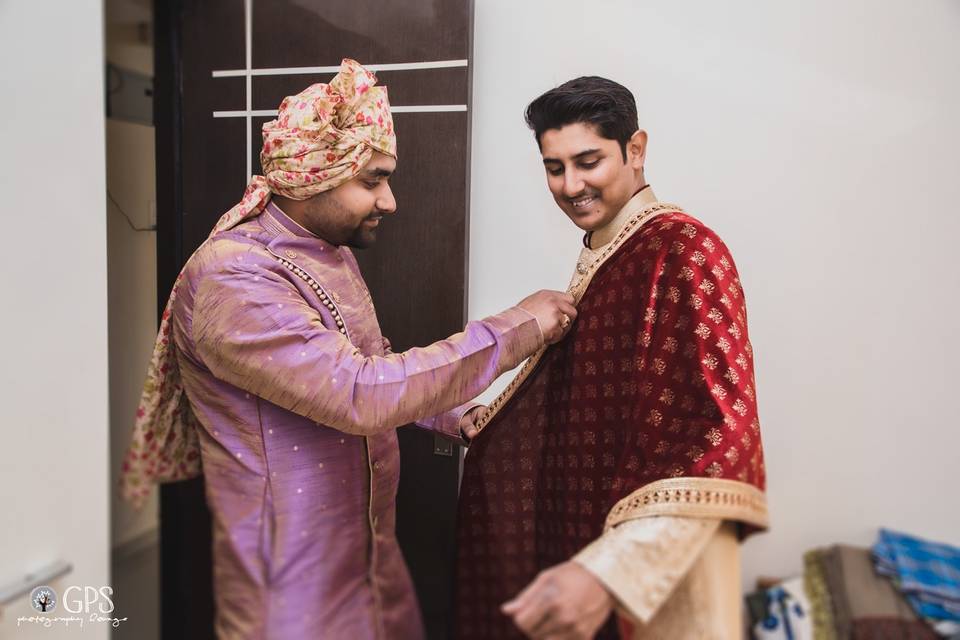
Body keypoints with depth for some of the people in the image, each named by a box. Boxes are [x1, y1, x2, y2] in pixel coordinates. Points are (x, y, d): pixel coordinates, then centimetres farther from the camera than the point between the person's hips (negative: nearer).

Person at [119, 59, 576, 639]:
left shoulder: (333, 252, 6)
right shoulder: (231, 281, -25)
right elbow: (361, 395, -33)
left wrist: (448, 415, 2)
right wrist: (514, 331, -26)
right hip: (295, 585, -8)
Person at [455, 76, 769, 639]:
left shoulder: (683, 250, -18)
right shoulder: (597, 255, 8)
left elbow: (718, 439, -27)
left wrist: (609, 571, -34)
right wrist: (487, 421, 9)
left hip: (653, 568, -8)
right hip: (582, 529, 8)